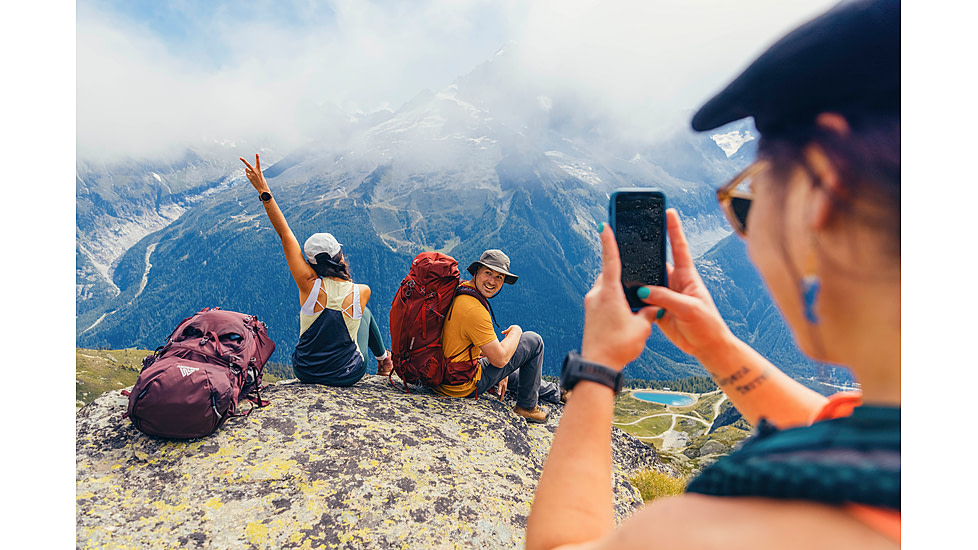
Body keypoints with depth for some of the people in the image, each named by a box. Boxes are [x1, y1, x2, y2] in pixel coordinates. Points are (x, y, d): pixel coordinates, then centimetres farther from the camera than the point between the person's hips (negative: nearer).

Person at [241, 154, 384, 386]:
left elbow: (285, 234, -17)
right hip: (349, 377, 0)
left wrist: (264, 193, -13)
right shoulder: (362, 292, -21)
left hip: (306, 374, 1)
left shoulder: (310, 286, -23)